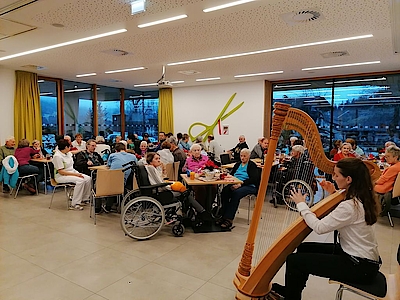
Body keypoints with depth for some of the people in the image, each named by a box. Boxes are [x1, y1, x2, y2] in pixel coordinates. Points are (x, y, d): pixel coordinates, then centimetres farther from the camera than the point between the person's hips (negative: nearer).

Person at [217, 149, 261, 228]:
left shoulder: (252, 165, 3)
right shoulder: (237, 164, 23)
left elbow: (253, 179, -10)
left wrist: (240, 184, -22)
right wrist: (232, 183, -6)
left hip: (249, 186, -5)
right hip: (235, 184, 5)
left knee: (236, 193, -36)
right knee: (225, 191, -27)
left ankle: (229, 219, -35)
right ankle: (223, 216, -26)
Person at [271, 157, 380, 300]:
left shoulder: (350, 206, -28)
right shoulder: (360, 198, 1)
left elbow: (319, 227, -25)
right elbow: (337, 218, 17)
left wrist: (301, 204, -13)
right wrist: (333, 194, 8)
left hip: (359, 267, -10)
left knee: (294, 260, -10)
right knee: (304, 248, 17)